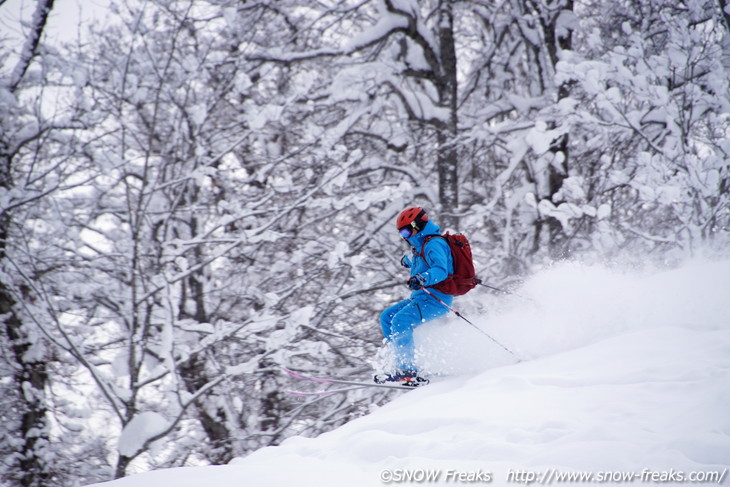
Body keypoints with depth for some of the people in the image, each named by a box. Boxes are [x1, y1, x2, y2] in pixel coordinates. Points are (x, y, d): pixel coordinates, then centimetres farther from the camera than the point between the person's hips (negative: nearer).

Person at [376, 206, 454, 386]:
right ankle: (404, 365, 1)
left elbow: (441, 271, -31)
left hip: (436, 298, -11)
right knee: (387, 317, 7)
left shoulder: (434, 244, -14)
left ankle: (408, 370, -29)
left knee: (400, 321, -27)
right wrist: (409, 261, 57)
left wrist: (423, 278, -47)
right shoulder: (421, 246, 17)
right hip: (421, 296, 11)